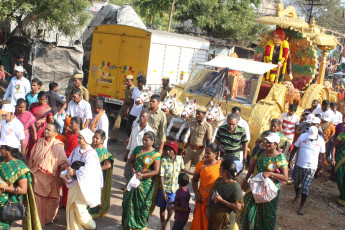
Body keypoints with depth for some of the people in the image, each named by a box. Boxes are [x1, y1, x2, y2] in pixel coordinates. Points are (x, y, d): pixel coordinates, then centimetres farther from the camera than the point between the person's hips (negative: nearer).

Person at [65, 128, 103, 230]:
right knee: (71, 207, 10)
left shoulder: (91, 154, -16)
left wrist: (74, 172, -13)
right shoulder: (76, 150, 4)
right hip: (74, 182, 7)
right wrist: (69, 171, -11)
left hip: (83, 185, -7)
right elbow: (69, 162, 9)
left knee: (80, 209, -2)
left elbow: (87, 171, -24)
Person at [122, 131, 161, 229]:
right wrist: (132, 169, -7)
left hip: (146, 183, -4)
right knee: (129, 202, 10)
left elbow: (156, 171, -14)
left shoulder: (156, 154, -11)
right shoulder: (137, 149, 2)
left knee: (143, 205, 6)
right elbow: (131, 161, 13)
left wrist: (142, 175, -23)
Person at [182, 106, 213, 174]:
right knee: (185, 168, 4)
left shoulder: (207, 126, -12)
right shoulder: (192, 123, 6)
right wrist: (185, 148, 19)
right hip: (190, 148, 5)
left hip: (200, 150, -5)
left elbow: (209, 141, -11)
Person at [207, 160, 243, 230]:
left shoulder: (235, 187, -18)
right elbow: (211, 194, 13)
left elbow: (238, 206, -20)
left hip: (224, 219, -7)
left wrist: (221, 200, -22)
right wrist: (208, 208, 4)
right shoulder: (219, 180, 4)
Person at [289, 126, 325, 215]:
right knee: (297, 183, 20)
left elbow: (322, 155, 3)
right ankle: (297, 196, 50)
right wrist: (290, 161, -1)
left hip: (311, 168, -2)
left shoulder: (320, 141, -10)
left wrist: (321, 168, 6)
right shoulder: (303, 137, -9)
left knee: (305, 188, -5)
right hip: (299, 165, 2)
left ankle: (301, 207, 7)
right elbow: (294, 149, 0)